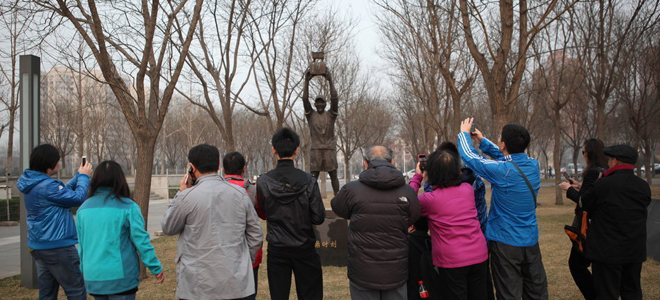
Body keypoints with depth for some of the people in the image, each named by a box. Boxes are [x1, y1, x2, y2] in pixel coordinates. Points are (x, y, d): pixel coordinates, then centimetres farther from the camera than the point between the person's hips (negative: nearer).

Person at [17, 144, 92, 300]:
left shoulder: (34, 184, 7)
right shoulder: (47, 186, -23)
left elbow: (63, 191, 18)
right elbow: (78, 198, -16)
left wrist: (79, 176, 14)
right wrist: (84, 176, -3)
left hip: (38, 246, 10)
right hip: (58, 246, -10)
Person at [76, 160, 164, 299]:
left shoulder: (83, 209, 2)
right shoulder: (128, 207, -13)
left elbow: (81, 246, 10)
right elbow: (141, 241, -13)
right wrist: (156, 269, -5)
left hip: (93, 279, 5)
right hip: (121, 279, -5)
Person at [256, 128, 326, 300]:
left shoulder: (263, 182, -9)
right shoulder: (308, 181, -12)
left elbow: (263, 214, 4)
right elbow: (319, 218, -10)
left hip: (277, 249, 1)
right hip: (304, 248, -1)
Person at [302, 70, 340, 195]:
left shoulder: (331, 114, 8)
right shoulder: (311, 115, 9)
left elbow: (335, 99, -5)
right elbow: (305, 99, -3)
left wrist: (330, 81, -13)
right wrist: (306, 81, -11)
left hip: (330, 149, 0)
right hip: (315, 149, 0)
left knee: (333, 175, 3)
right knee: (313, 176, -2)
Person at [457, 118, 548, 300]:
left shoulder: (502, 171, -21)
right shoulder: (533, 165, -3)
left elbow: (469, 156, -8)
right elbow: (507, 157, 17)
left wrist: (464, 133, 9)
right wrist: (482, 141, 22)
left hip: (505, 242, -6)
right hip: (531, 241, 6)